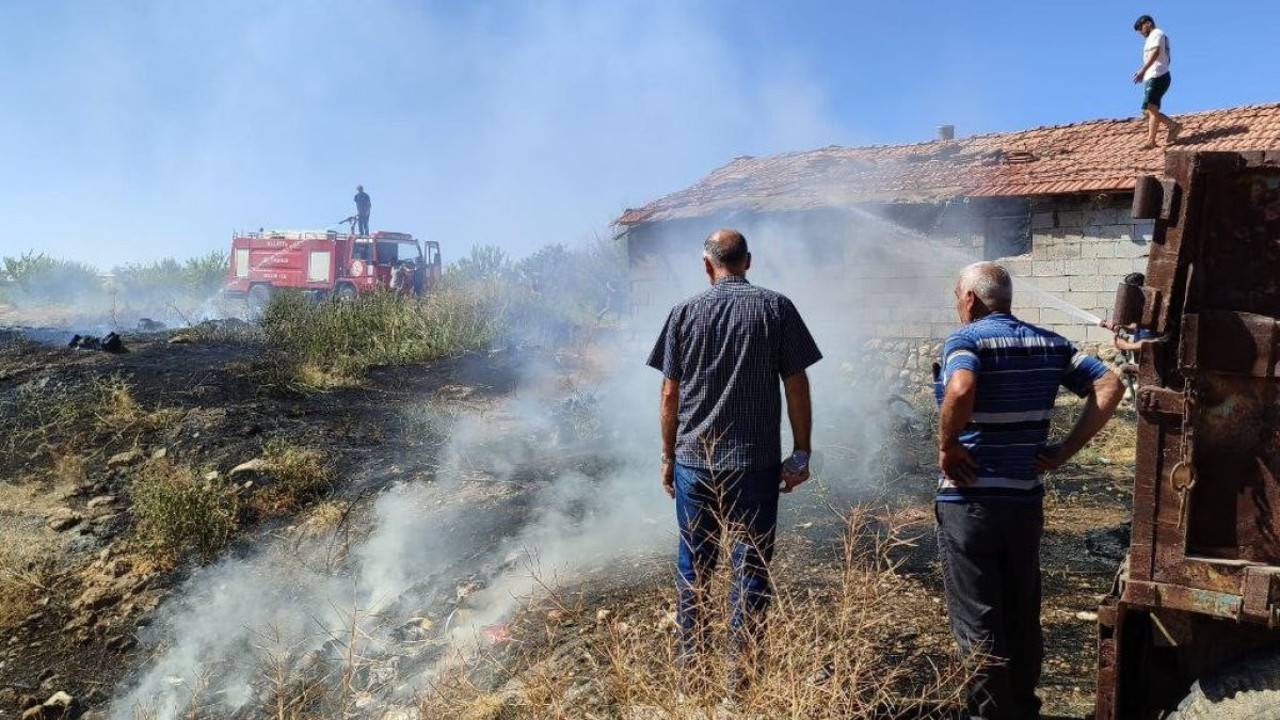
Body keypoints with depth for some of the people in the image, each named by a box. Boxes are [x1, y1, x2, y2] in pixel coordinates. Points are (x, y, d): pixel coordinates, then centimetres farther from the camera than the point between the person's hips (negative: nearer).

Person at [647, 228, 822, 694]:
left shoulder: (685, 312, 2)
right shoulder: (776, 308, -1)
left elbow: (670, 394, 4)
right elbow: (797, 387, -4)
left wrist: (668, 456, 12)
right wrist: (801, 453, 3)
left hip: (693, 462, 2)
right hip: (756, 463, -1)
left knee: (693, 567, 13)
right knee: (750, 568, 8)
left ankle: (690, 670, 21)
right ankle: (740, 677, 14)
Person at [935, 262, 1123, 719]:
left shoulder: (966, 340, -12)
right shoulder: (1049, 344, 7)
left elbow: (961, 390, -33)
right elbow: (1110, 386, 2)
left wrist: (947, 446, -18)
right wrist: (1065, 450, 1)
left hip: (969, 502, -6)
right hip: (1026, 500, 7)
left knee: (977, 621, 5)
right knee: (1022, 617, 20)